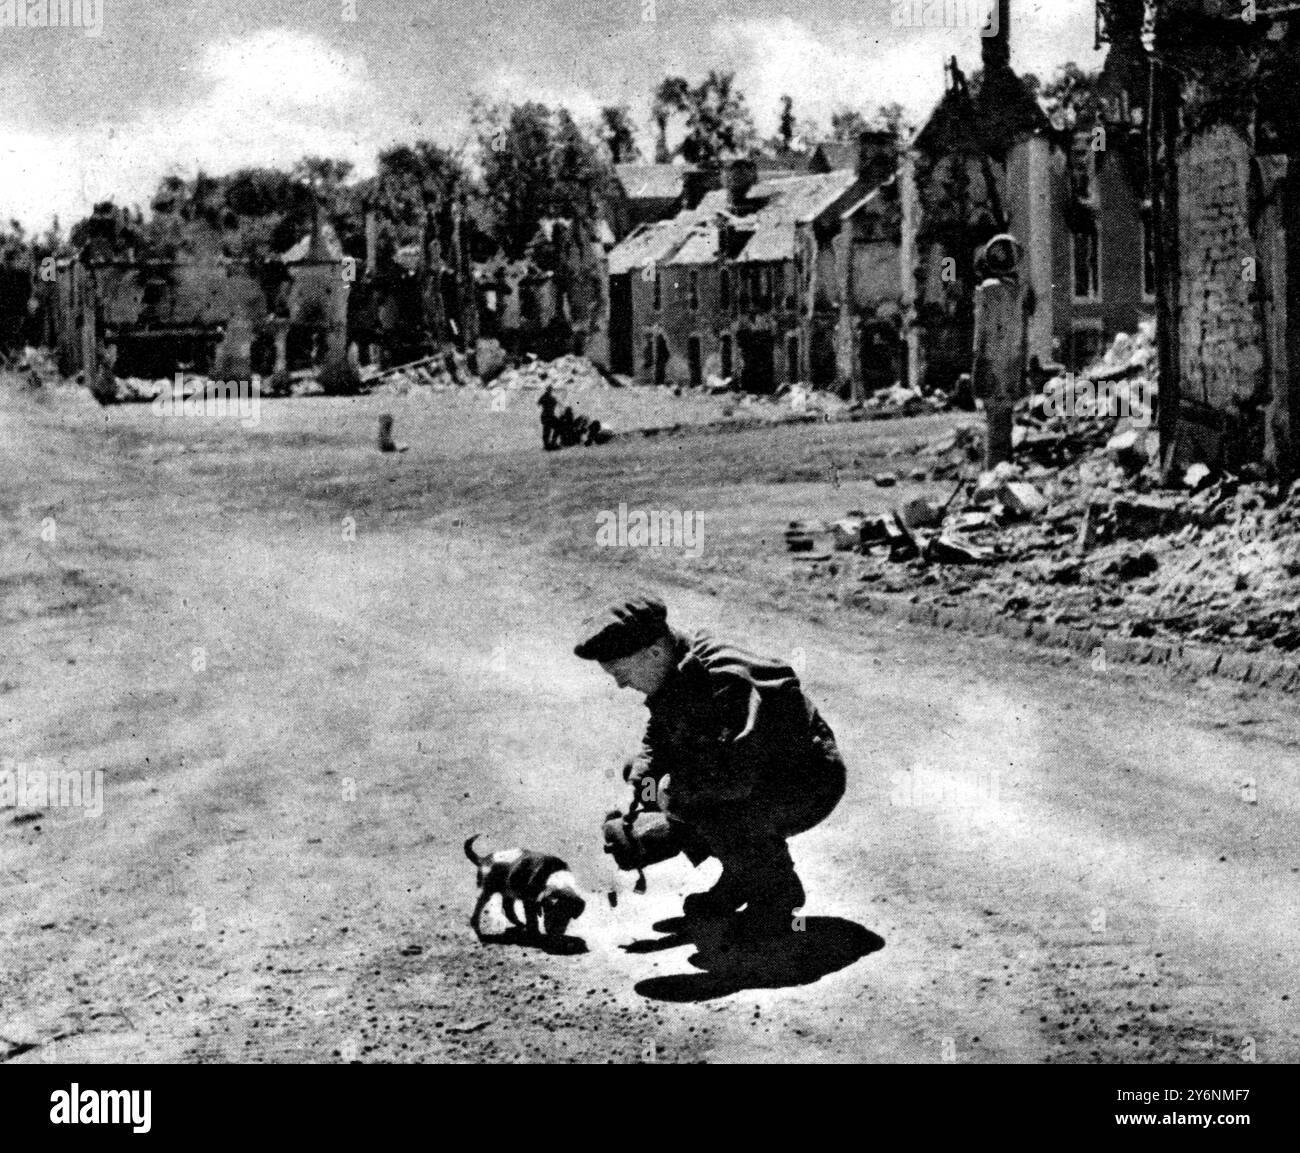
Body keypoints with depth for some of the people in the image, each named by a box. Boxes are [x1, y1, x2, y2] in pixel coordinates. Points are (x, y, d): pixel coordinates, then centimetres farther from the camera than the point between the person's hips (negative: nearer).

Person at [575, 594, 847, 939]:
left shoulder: (726, 682, -33)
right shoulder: (674, 674, -3)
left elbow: (737, 775, -42)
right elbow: (656, 740, 13)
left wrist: (675, 787, -28)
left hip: (810, 786, -10)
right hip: (763, 779, 10)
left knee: (705, 809, -35)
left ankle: (778, 890, -7)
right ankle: (739, 882, 12)